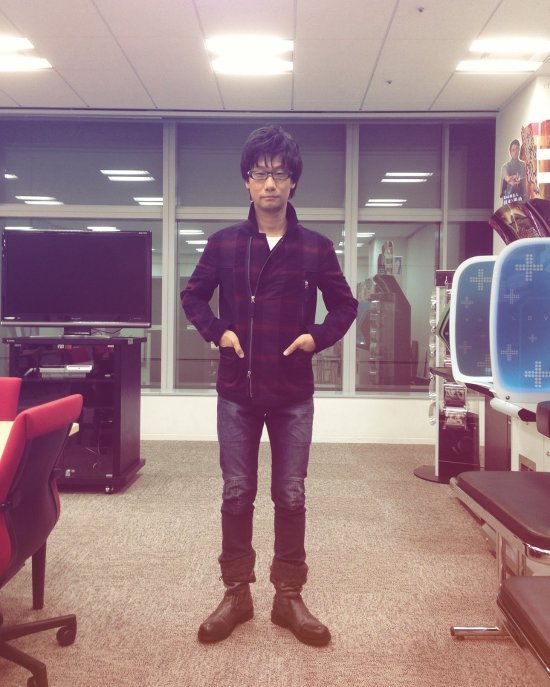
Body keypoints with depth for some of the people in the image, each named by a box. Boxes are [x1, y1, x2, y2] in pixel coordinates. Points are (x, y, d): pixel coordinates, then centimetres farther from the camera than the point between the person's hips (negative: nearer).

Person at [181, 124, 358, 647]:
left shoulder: (316, 247, 1)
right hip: (237, 391, 1)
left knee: (291, 496, 7)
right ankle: (236, 593, 24)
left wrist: (318, 336, -7)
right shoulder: (223, 244, 2)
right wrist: (218, 330, -4)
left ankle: (289, 597, 22)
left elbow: (345, 306, 10)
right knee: (237, 494, 8)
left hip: (293, 393, 0)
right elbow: (193, 297, 12)